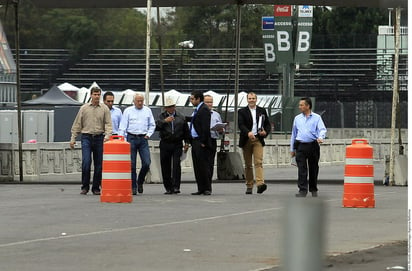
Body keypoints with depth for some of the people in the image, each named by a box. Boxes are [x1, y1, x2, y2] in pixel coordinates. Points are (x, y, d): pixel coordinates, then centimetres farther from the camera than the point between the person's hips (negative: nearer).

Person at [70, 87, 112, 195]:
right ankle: (85, 187, -2)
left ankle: (96, 188, 11)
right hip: (86, 138, -1)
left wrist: (107, 135, -16)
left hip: (99, 137, 1)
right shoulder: (84, 108, 6)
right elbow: (77, 124, 8)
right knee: (86, 162, -12)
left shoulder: (104, 108, 5)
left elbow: (108, 124, 2)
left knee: (99, 164, 3)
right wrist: (73, 138, 4)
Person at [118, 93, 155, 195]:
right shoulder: (128, 111, 4)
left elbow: (152, 125, 19)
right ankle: (133, 187, 5)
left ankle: (140, 182, 16)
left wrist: (148, 134, 2)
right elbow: (122, 127, 2)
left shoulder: (147, 111, 12)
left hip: (143, 139, 2)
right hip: (131, 138, -2)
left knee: (146, 163, -8)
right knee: (132, 164, -2)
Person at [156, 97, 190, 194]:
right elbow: (156, 127, -5)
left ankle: (176, 186, -13)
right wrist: (165, 121, -17)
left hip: (177, 145, -1)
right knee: (165, 167, 2)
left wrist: (187, 143, 9)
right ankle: (168, 188, 10)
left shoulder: (181, 117, 11)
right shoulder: (162, 116, 9)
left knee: (176, 165, -12)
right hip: (165, 145, 1)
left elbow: (186, 131, 15)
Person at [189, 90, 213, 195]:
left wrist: (203, 142, -20)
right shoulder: (197, 110, 18)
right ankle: (201, 189, 13)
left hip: (201, 143, -10)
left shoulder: (204, 110, -12)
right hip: (195, 142, 10)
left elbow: (205, 127, -18)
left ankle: (207, 189, -4)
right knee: (197, 167, 10)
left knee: (203, 166, -7)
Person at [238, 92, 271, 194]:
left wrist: (266, 132, -8)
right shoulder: (242, 112, 4)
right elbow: (241, 125, -10)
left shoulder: (262, 111, 11)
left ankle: (260, 183, -27)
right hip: (246, 140, 0)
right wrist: (248, 133, -29)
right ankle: (249, 186, 12)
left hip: (258, 140, 0)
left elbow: (268, 124, 14)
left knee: (259, 162, -15)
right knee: (248, 165, 5)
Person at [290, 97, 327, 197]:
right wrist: (292, 149, 17)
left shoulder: (316, 118, 4)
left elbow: (322, 129, -7)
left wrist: (320, 137, -30)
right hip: (300, 146, 2)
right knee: (302, 169, -8)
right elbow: (294, 133, 18)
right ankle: (302, 190, -11)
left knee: (313, 169, 6)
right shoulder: (297, 118, 14)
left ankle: (313, 190, 19)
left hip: (313, 146, -2)